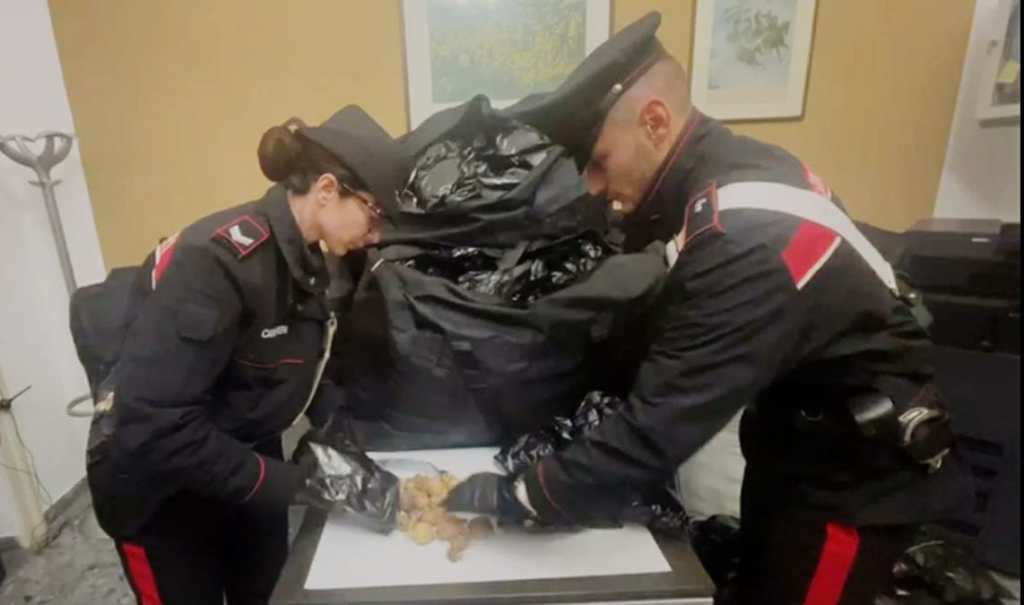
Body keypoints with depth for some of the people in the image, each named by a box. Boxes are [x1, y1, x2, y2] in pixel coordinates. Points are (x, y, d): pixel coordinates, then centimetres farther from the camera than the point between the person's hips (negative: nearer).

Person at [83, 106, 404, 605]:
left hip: (246, 468, 7)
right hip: (160, 488, -7)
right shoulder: (217, 260, -31)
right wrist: (286, 481, -28)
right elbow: (155, 427, -33)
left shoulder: (305, 260, -4)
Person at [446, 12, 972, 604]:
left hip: (858, 473, -8)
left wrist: (513, 498, -23)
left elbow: (660, 424, -33)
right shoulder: (731, 170, -7)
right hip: (797, 440, 8)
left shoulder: (744, 241, -35)